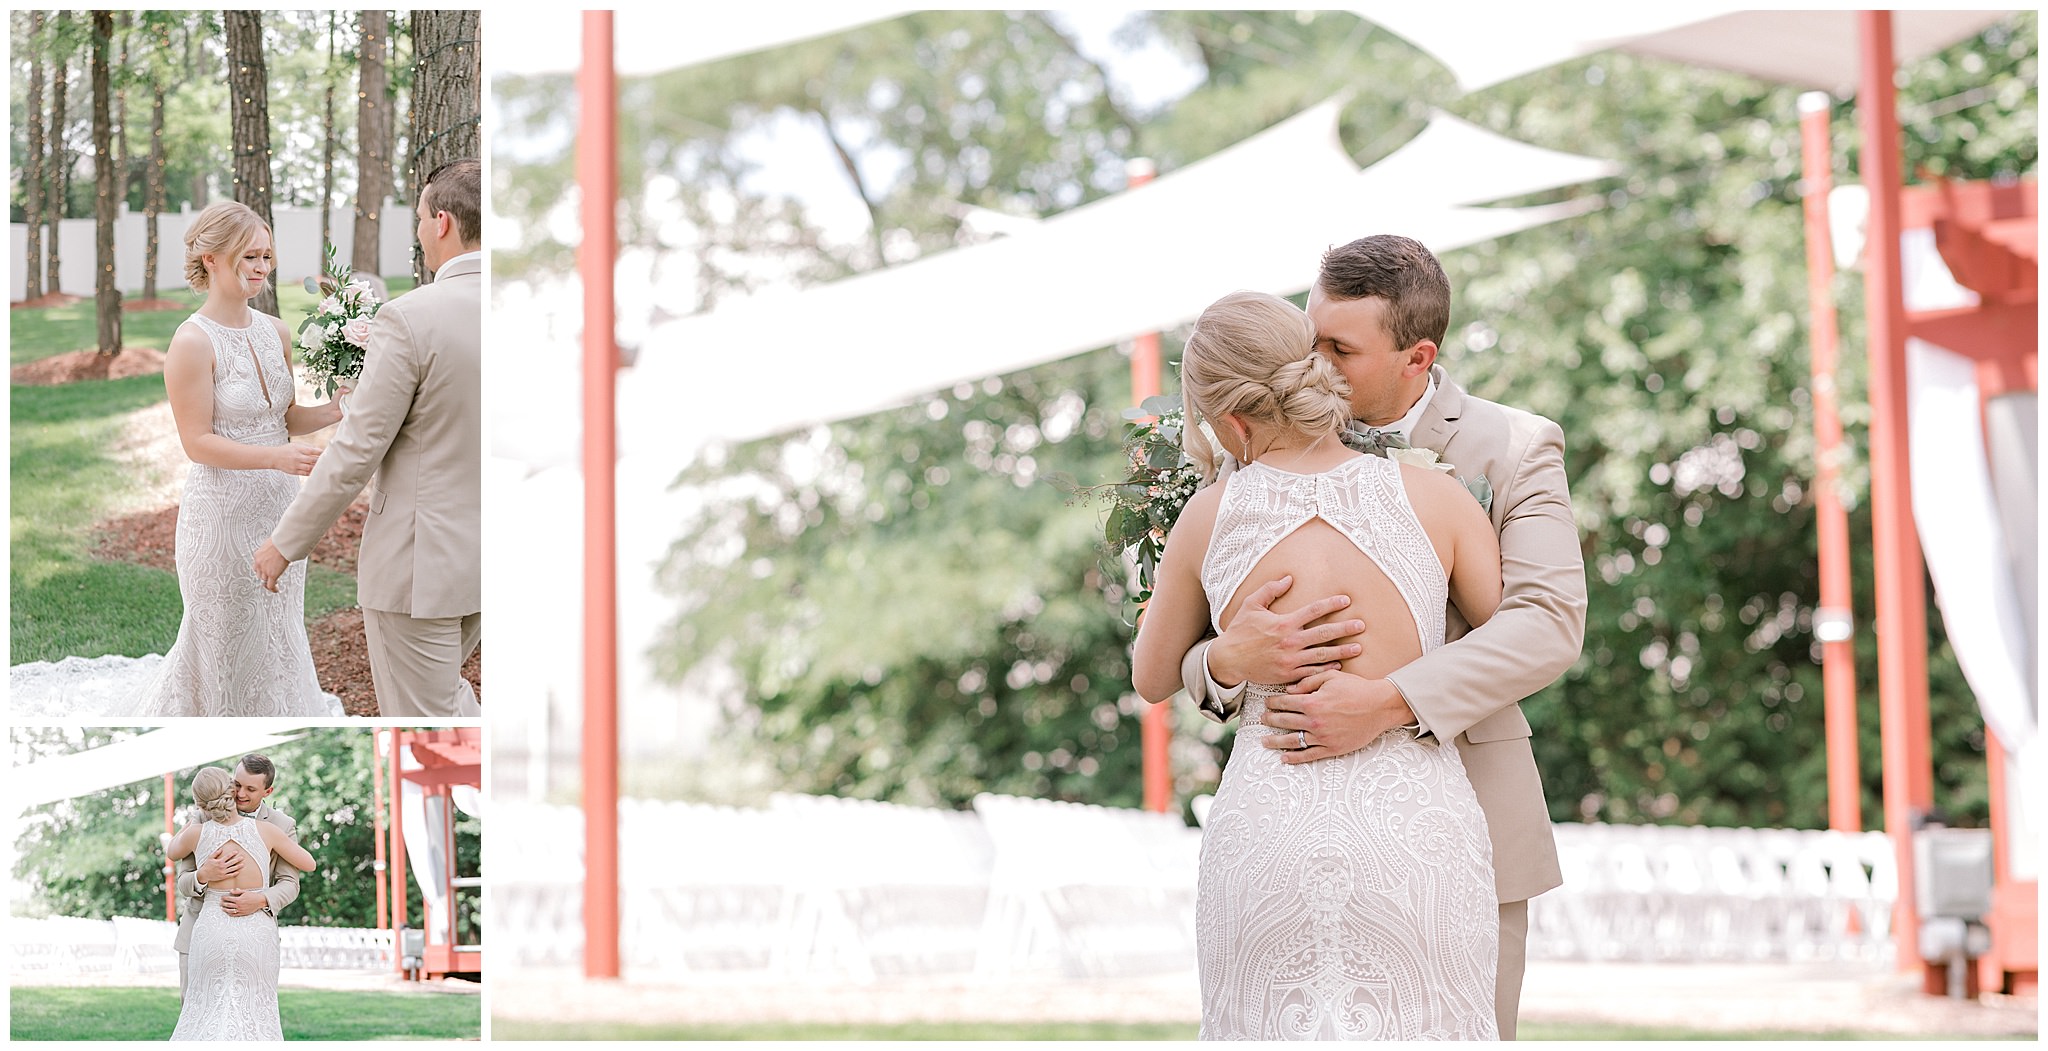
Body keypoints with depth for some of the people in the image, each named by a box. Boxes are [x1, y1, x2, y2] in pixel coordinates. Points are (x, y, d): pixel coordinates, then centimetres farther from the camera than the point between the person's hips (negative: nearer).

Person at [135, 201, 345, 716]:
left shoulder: (274, 331, 4)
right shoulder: (193, 342, -16)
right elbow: (198, 442, -18)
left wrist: (331, 411, -8)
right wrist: (275, 456, -29)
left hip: (278, 503, 6)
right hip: (223, 510, -6)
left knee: (277, 630, 16)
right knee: (227, 634, 7)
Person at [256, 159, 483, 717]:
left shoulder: (410, 319, -20)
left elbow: (356, 451, -16)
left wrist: (286, 542, -5)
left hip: (419, 563, -6)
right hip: (494, 550, 7)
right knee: (442, 686, 29)